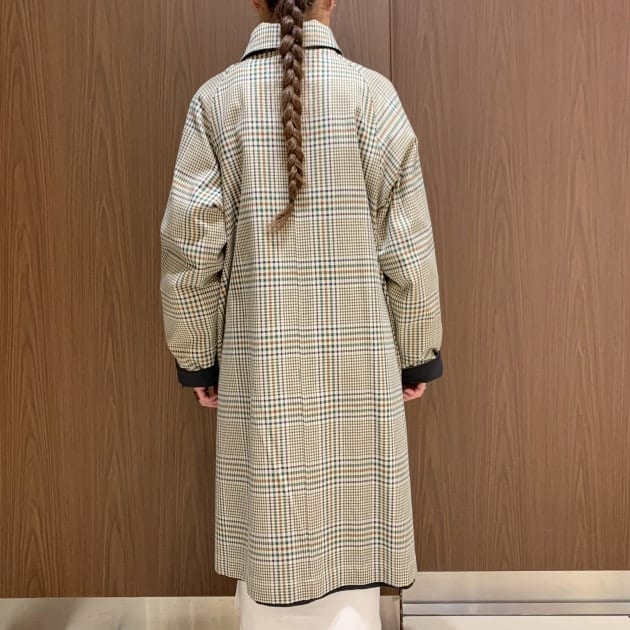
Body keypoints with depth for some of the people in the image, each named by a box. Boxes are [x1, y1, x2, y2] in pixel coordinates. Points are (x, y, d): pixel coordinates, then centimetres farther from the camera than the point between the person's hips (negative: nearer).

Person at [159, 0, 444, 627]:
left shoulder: (216, 98, -1)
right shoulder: (372, 92, -3)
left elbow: (190, 246, -2)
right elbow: (406, 246, -4)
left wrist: (195, 357, 8)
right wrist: (418, 354, 7)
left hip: (261, 361, 1)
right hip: (358, 359, 0)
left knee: (269, 538, 14)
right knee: (350, 536, 12)